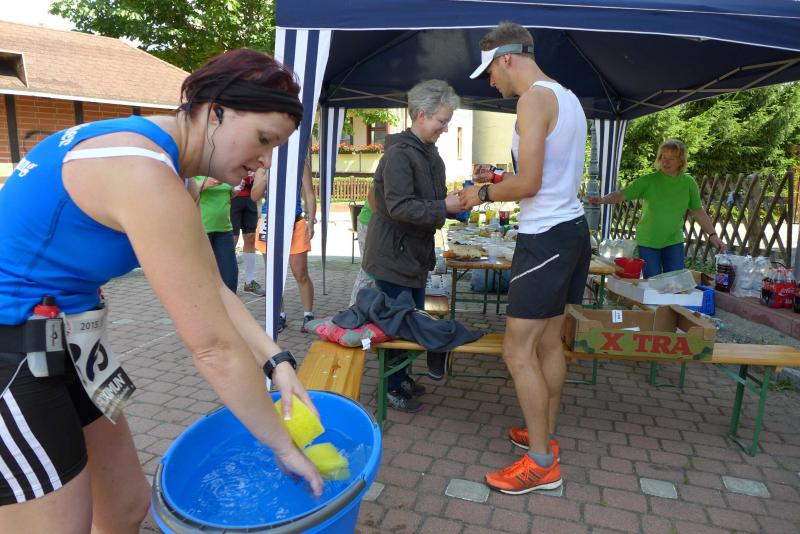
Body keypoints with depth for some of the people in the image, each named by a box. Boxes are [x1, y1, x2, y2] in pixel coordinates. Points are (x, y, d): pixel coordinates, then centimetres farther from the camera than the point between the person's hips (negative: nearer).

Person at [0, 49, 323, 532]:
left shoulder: (166, 168, 4)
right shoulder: (145, 175, -27)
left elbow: (213, 291, 5)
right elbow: (215, 347, -26)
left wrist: (277, 361, -4)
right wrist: (284, 447, -15)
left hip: (53, 342, 9)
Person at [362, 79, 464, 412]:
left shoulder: (429, 154, 11)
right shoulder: (399, 153, -18)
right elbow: (400, 208, -26)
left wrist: (457, 201, 0)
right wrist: (445, 206, -25)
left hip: (416, 253, 9)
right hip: (393, 255, -9)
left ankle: (403, 377, 34)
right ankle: (392, 388, 19)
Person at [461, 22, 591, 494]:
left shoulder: (534, 98, -13)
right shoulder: (567, 98, 16)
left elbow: (528, 183, -20)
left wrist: (483, 195, -4)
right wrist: (498, 179, 17)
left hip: (546, 238, -10)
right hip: (572, 228, 10)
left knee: (519, 352, -3)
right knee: (549, 341, 17)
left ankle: (542, 464, 8)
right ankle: (545, 436, 31)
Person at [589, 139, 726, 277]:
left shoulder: (688, 183, -2)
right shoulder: (649, 181, -9)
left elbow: (698, 212, 6)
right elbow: (622, 194, -16)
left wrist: (713, 235, 2)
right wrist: (603, 199, -35)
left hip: (674, 241, 2)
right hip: (647, 242, -2)